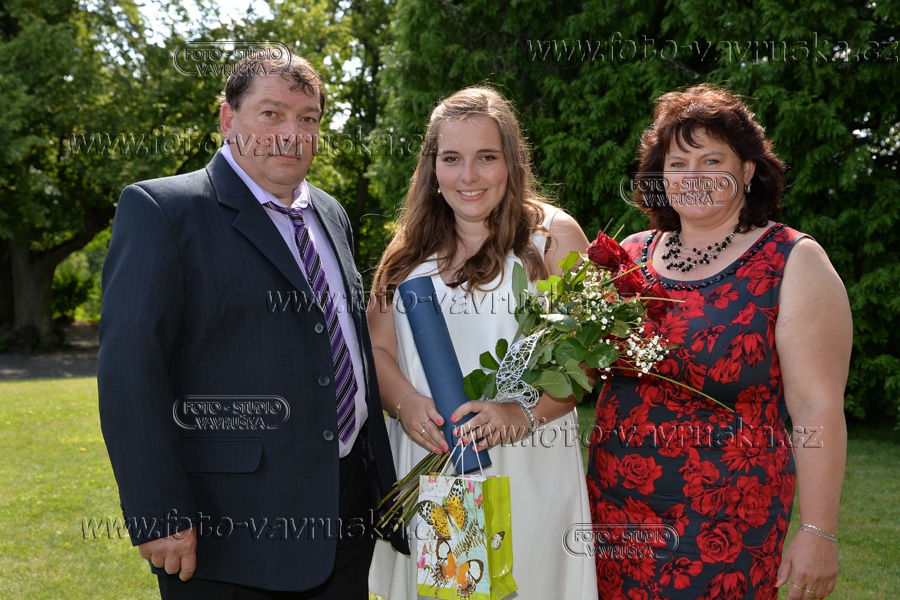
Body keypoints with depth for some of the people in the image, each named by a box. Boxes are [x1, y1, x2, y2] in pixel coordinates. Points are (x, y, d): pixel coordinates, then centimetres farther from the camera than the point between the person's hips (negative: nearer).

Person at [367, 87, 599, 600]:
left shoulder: (553, 235, -1)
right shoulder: (412, 247, 12)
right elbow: (378, 348, 10)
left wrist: (522, 414, -21)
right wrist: (405, 402, -11)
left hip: (525, 469, -3)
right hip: (423, 460, 4)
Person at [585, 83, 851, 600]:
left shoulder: (794, 264, -6)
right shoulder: (631, 255, 7)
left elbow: (818, 409, -11)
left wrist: (819, 532, -14)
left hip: (726, 527, -4)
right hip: (614, 510, 5)